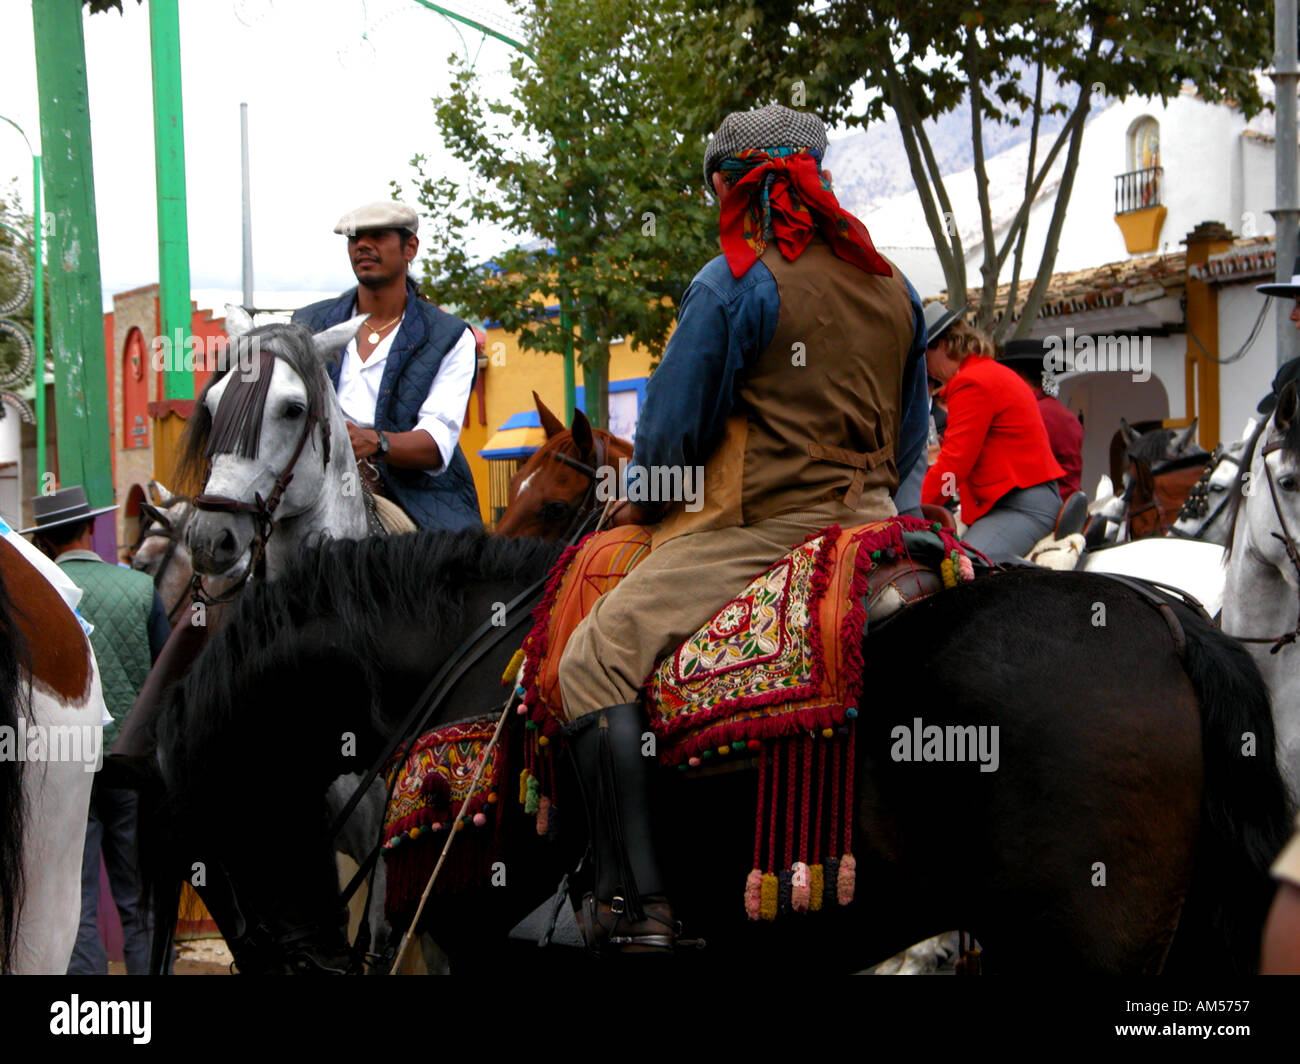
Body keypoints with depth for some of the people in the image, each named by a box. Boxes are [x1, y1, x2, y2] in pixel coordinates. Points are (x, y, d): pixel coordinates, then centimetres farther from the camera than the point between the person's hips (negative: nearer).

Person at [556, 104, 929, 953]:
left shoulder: (731, 284, -9)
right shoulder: (895, 287, 11)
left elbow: (671, 431, -6)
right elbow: (910, 438, 18)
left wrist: (644, 504, 13)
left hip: (758, 529, -7)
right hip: (870, 524, 7)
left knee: (597, 660, -8)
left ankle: (637, 899, -17)